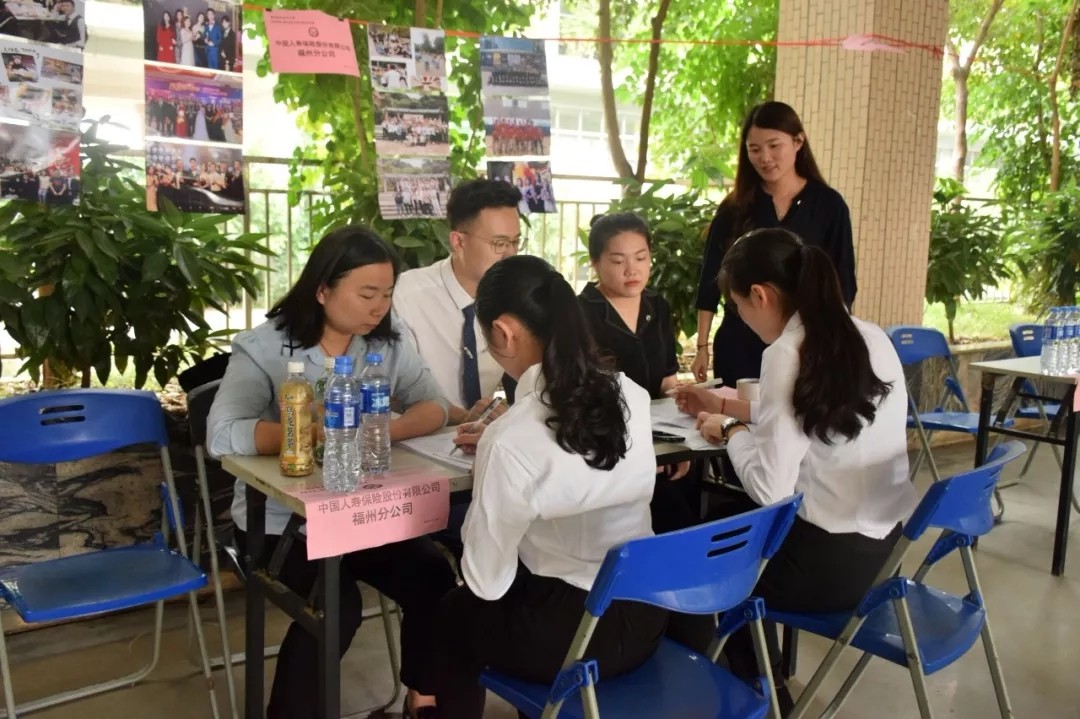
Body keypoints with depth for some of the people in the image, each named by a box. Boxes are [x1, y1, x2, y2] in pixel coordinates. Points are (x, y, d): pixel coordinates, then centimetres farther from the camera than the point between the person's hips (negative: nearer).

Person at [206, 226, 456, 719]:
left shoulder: (390, 339, 0)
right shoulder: (264, 346, -12)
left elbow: (432, 409, -7)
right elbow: (222, 435, -23)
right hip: (280, 518, -4)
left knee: (434, 579, -15)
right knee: (336, 605, -25)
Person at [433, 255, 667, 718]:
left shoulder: (511, 440, -26)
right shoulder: (631, 396, -8)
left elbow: (486, 581, -14)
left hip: (570, 636, -6)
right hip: (644, 618, 6)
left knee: (451, 615, 24)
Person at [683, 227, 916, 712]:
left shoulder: (788, 355, -19)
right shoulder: (873, 339, 4)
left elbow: (769, 489, -22)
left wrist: (732, 431, -5)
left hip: (832, 561, -7)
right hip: (888, 543, 8)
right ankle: (762, 681, 41)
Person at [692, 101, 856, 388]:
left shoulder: (828, 205, 0)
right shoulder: (735, 208, 2)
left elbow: (842, 282, 2)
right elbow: (710, 281, 2)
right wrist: (702, 346, -2)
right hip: (739, 345, 1)